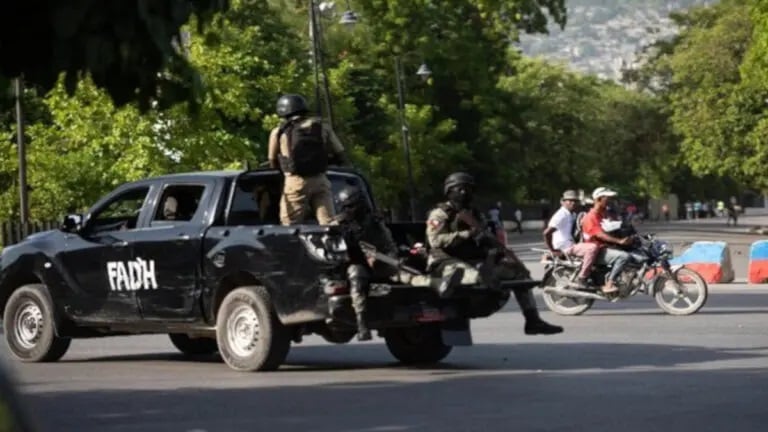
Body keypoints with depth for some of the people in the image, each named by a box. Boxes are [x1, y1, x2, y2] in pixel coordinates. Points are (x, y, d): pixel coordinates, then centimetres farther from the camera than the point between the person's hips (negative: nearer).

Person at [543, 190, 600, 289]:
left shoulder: (571, 215, 18)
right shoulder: (561, 215, -13)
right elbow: (547, 232, -21)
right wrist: (552, 250, -17)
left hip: (572, 244, 11)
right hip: (566, 247, -11)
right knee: (593, 248, -28)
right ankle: (580, 279, -29)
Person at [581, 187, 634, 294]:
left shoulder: (603, 215, 19)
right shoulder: (591, 217, -12)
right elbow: (600, 235, -25)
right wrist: (619, 241, -35)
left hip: (606, 247, 10)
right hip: (598, 251, -10)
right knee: (624, 256, -28)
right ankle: (609, 284, -29)